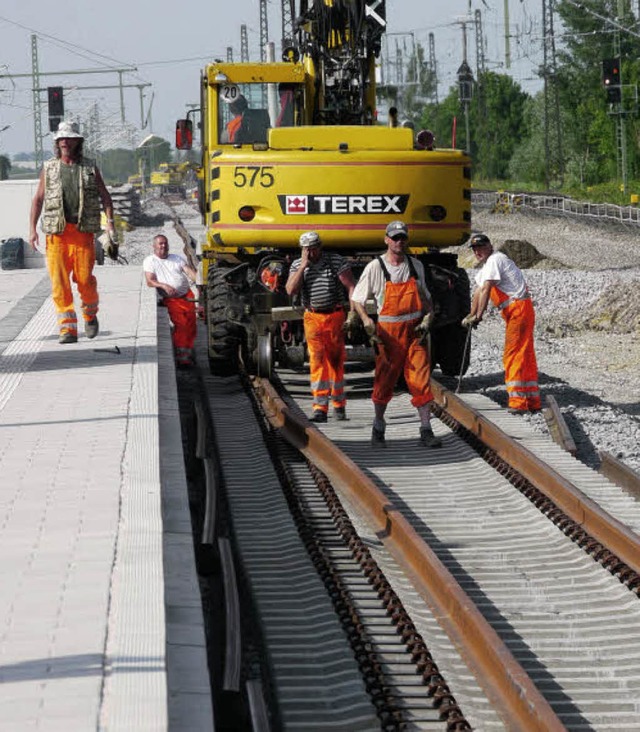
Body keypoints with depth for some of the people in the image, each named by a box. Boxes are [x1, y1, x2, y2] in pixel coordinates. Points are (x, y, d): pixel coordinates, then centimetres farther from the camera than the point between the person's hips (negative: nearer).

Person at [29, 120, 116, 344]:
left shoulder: (89, 168, 8)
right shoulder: (49, 168, 9)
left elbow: (105, 196, 10)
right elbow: (38, 199, 11)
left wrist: (110, 222, -4)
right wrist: (32, 229, 4)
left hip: (83, 232, -1)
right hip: (56, 233, 1)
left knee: (84, 278, -4)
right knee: (59, 282, -5)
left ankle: (90, 314, 24)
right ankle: (68, 328, -2)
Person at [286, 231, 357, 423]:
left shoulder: (337, 261, -3)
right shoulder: (297, 266, 4)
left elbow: (351, 287, -4)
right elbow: (290, 291, -9)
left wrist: (353, 314, -13)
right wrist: (304, 266, -13)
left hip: (335, 316, -1)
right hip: (313, 318, 1)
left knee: (336, 361, 6)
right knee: (317, 360, -10)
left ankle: (338, 404, 20)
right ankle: (320, 408, -14)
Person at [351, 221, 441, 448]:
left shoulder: (416, 266, 8)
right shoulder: (375, 267, -3)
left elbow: (424, 296, 18)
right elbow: (357, 298, 0)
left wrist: (427, 318, 0)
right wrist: (367, 322, -16)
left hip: (415, 331, 2)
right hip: (388, 333, -2)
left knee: (421, 381, -3)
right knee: (384, 381, 5)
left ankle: (426, 430, 0)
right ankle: (378, 428, 21)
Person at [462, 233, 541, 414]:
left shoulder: (494, 260, -12)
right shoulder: (486, 264, 20)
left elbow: (486, 290, -19)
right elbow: (479, 290, 21)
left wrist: (478, 316, -22)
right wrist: (471, 315, 15)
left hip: (518, 309, -10)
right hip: (515, 312, 10)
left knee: (513, 356, -12)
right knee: (526, 356, 12)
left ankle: (517, 403, -15)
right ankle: (533, 403, 17)